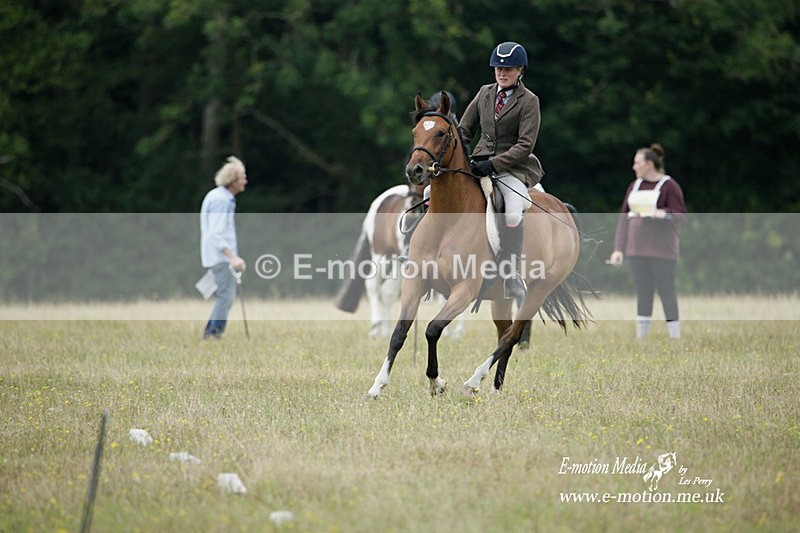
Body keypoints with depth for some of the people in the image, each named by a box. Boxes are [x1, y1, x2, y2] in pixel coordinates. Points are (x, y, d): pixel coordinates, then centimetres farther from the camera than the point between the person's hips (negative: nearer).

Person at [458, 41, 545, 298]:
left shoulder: (529, 101, -4)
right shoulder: (485, 93, 12)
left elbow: (525, 145, -12)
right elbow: (465, 130, 17)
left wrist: (494, 164, -22)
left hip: (513, 167, -5)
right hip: (480, 163, 5)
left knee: (513, 215, -32)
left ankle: (512, 271, -18)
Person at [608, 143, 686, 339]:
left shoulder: (668, 186, -4)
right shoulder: (634, 186, 14)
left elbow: (680, 215, -8)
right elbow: (624, 217, 14)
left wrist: (663, 214, -28)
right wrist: (619, 248, 8)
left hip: (661, 249, -5)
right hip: (637, 248, 6)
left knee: (665, 290, -5)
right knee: (642, 291, 6)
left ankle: (675, 335, -1)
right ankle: (641, 335, 9)